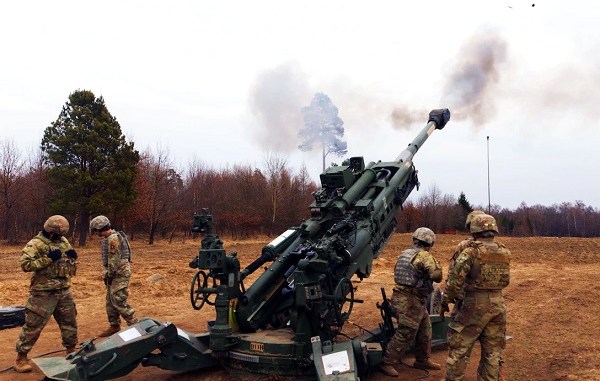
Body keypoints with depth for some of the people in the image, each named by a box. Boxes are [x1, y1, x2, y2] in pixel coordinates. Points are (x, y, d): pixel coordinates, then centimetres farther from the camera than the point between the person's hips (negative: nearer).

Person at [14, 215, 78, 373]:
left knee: (69, 321, 15)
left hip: (64, 291, 6)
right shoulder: (35, 244, -12)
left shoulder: (63, 241, 8)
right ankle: (21, 357, 12)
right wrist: (48, 258, -27)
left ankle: (71, 350, 32)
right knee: (33, 325, -1)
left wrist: (72, 258, -5)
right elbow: (25, 264, -23)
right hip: (43, 293, -6)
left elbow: (72, 265, 18)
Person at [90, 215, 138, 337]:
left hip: (119, 274, -10)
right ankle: (114, 326, 23)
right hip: (115, 274, 10)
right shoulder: (109, 238, 15)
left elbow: (114, 260, -21)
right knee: (110, 302, 14)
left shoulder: (113, 238, -19)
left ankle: (135, 325, -3)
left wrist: (109, 275, -13)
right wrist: (108, 274, 14)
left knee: (119, 302, -9)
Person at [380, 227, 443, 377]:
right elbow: (437, 276, -21)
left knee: (425, 330, 19)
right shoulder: (424, 256, -15)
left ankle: (422, 360, 31)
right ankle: (387, 364, 3)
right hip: (411, 302, -10)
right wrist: (436, 264, -3)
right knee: (404, 335, -3)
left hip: (402, 296, 10)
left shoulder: (404, 254, 12)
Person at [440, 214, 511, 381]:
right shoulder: (505, 253, 5)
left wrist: (445, 301, -4)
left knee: (459, 349, 6)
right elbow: (505, 281, 17)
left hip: (475, 305, -5)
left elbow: (454, 280, -15)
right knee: (493, 352, 15)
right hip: (498, 305, 5)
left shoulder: (471, 252, -13)